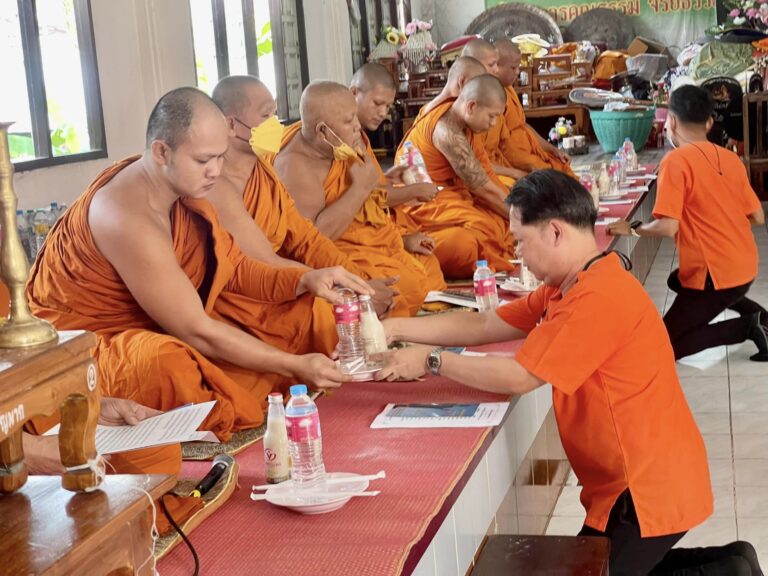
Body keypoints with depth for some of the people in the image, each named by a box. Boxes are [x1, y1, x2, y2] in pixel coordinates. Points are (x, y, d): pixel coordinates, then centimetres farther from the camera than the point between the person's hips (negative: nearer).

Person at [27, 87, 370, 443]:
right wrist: (295, 365, -22)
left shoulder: (181, 184, -3)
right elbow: (197, 332, -27)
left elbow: (233, 268, 4)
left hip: (159, 328, 9)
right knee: (167, 364, -44)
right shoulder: (129, 219, -30)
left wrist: (305, 280, -14)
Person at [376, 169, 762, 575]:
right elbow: (486, 325, 9)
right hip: (642, 479, 10)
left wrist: (430, 360, -12)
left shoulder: (597, 297, -25)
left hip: (651, 489, -10)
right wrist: (396, 328, 3)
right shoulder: (570, 285, 8)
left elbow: (517, 377, -23)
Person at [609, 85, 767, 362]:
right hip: (745, 267, 7)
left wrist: (633, 229, -4)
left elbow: (668, 226, -22)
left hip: (716, 274, -7)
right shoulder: (731, 158, 6)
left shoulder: (676, 160, -15)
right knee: (677, 280, 34)